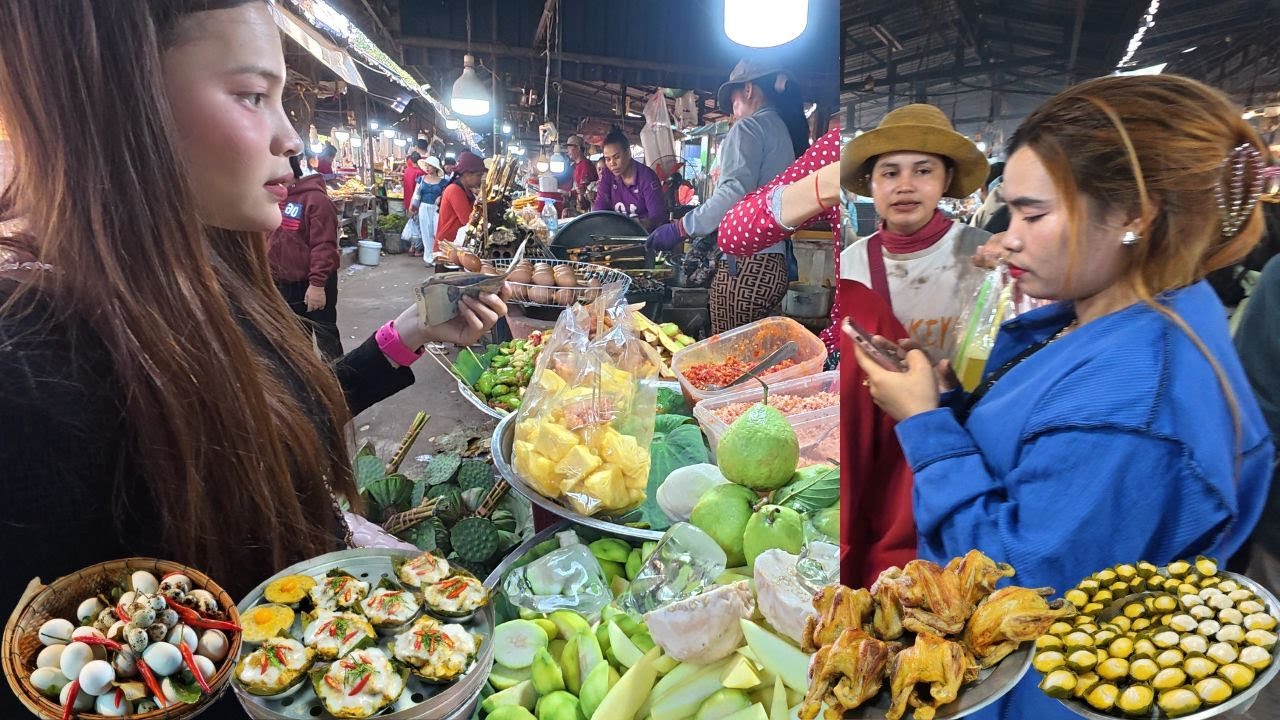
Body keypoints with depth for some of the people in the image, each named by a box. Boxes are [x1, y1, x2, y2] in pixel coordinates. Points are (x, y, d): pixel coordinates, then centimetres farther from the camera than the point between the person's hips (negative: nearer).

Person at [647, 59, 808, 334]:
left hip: (747, 263, -9)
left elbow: (736, 192, -20)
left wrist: (680, 228, -17)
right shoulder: (787, 131, 23)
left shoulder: (749, 127, -3)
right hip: (777, 266, 9)